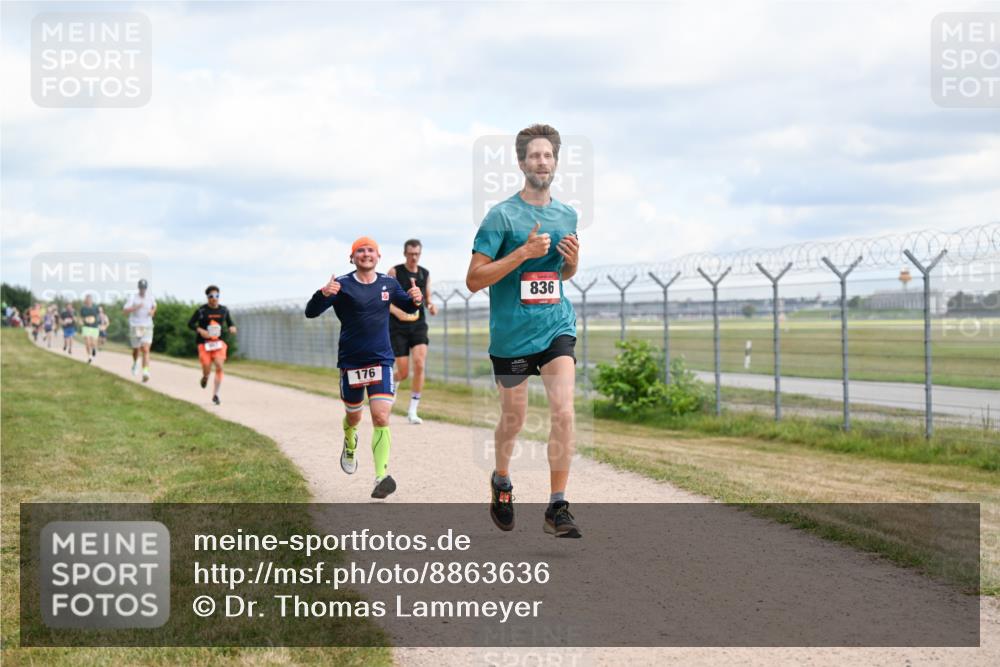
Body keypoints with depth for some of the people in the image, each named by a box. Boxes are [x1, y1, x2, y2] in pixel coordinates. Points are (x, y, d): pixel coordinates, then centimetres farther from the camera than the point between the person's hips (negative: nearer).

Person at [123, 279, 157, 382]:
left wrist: (153, 311, 5)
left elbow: (154, 306, 27)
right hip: (135, 327, -1)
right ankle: (135, 363, 47)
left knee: (146, 350, -14)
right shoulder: (133, 297, -5)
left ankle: (145, 372, -23)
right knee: (136, 350, 14)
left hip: (147, 327, 1)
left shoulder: (150, 298, 4)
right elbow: (126, 310, -17)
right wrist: (136, 307, -31)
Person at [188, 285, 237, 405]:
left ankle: (215, 395, -9)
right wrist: (200, 330, -17)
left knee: (219, 366, -16)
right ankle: (205, 377, 35)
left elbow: (229, 322, 19)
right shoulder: (202, 310, -3)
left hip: (219, 342, 2)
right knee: (207, 369, -6)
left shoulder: (224, 310, 6)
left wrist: (232, 328, -4)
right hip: (204, 342, -2)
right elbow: (190, 324, 0)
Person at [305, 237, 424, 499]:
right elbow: (311, 312, -14)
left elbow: (407, 307, 21)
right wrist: (323, 294, -35)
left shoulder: (388, 284, 3)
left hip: (381, 360, 1)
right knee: (354, 416, 16)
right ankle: (349, 448, 51)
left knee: (381, 416, -16)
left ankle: (382, 476, -19)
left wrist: (416, 300, -3)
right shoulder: (342, 285, -8)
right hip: (350, 361, -1)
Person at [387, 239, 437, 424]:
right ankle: (392, 384, 37)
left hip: (418, 325, 3)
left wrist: (431, 307, -6)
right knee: (404, 372, -3)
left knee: (420, 365, -17)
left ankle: (412, 412, -7)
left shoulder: (425, 274, 8)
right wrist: (397, 311, -24)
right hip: (398, 327, -2)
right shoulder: (394, 272, -3)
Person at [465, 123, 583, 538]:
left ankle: (557, 508, -8)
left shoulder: (567, 216, 10)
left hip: (557, 327, 3)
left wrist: (572, 262, 0)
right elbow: (474, 279, -11)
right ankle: (501, 481, 39)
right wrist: (524, 252, -20)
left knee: (563, 412, -13)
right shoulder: (502, 215, -7)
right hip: (511, 333, -3)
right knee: (514, 417, 10)